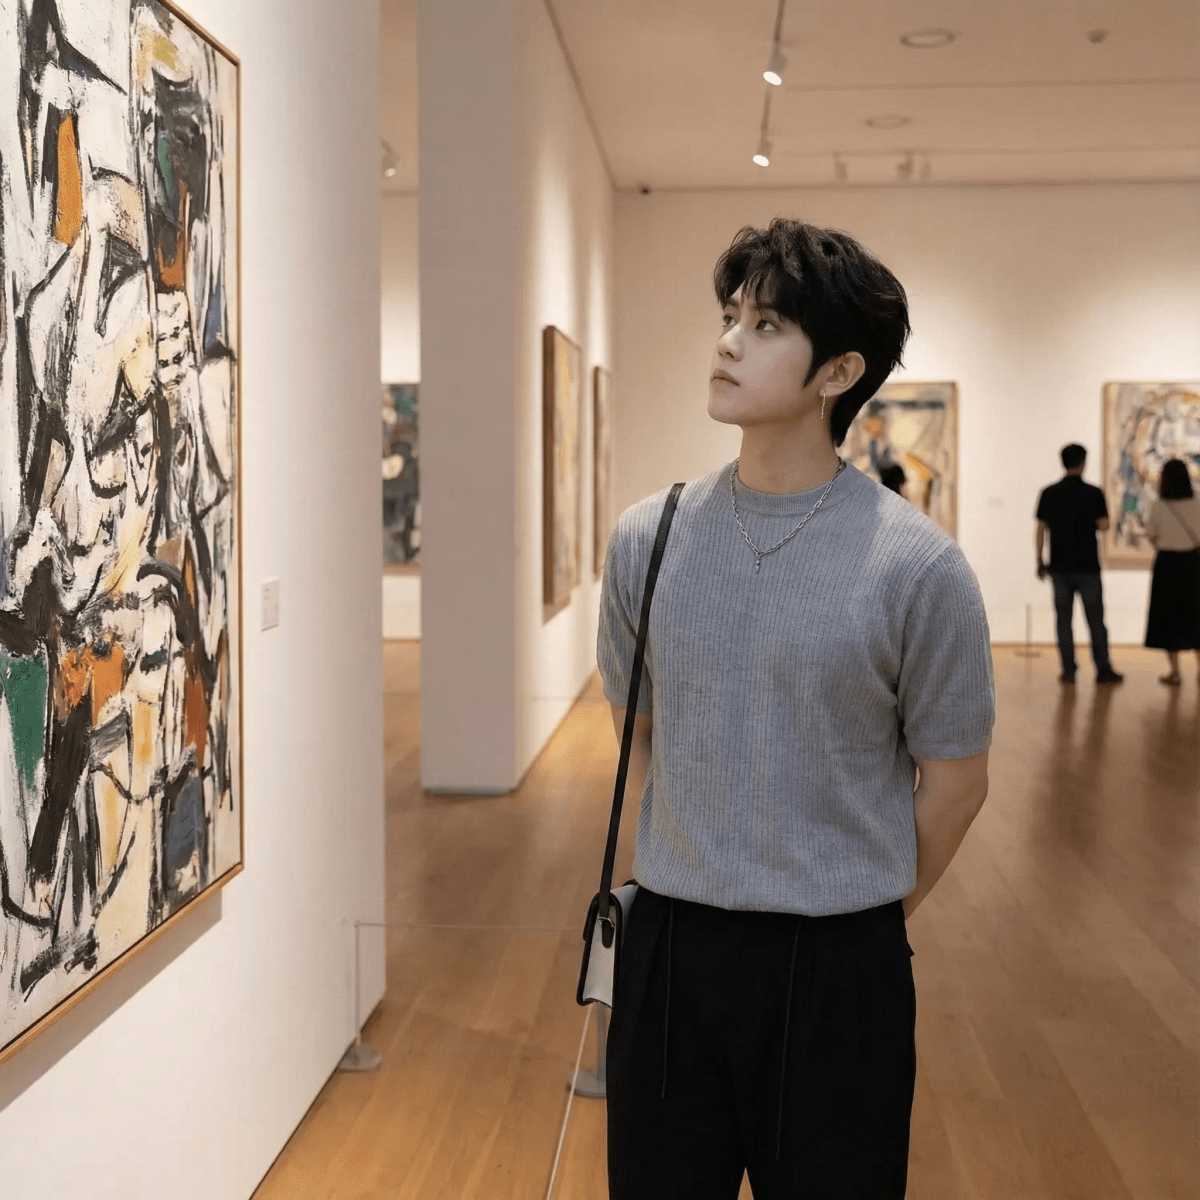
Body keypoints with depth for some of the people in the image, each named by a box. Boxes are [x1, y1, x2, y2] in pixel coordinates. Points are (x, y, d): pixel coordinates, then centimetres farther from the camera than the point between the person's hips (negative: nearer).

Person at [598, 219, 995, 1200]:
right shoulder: (647, 538, 0)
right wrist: (682, 891, 12)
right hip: (668, 949, 3)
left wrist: (857, 919, 8)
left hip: (838, 971, -3)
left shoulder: (917, 566, -12)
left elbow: (955, 784, -2)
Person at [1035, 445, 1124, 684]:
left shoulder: (1049, 494, 0)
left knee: (1064, 619, 6)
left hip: (1059, 565, 2)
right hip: (1087, 566, -2)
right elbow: (1103, 525, -7)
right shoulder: (1094, 493, -6)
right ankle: (1103, 669, 9)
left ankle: (1068, 671, 5)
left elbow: (1041, 528, 1)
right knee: (1095, 618, 6)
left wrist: (1040, 562, 7)